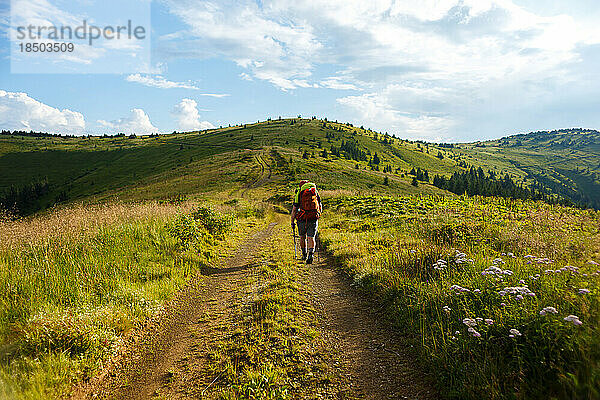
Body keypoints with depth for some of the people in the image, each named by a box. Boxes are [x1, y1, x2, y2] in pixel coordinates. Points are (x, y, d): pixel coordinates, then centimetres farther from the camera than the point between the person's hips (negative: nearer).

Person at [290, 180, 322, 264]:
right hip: (313, 219, 1)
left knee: (302, 237, 18)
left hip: (302, 219, -1)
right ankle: (311, 253, -17)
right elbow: (320, 208, 16)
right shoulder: (315, 192, 12)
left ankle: (304, 254, 29)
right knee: (311, 238, 3)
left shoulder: (299, 193, 4)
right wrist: (318, 214, 33)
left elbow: (294, 209, -1)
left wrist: (292, 221, 5)